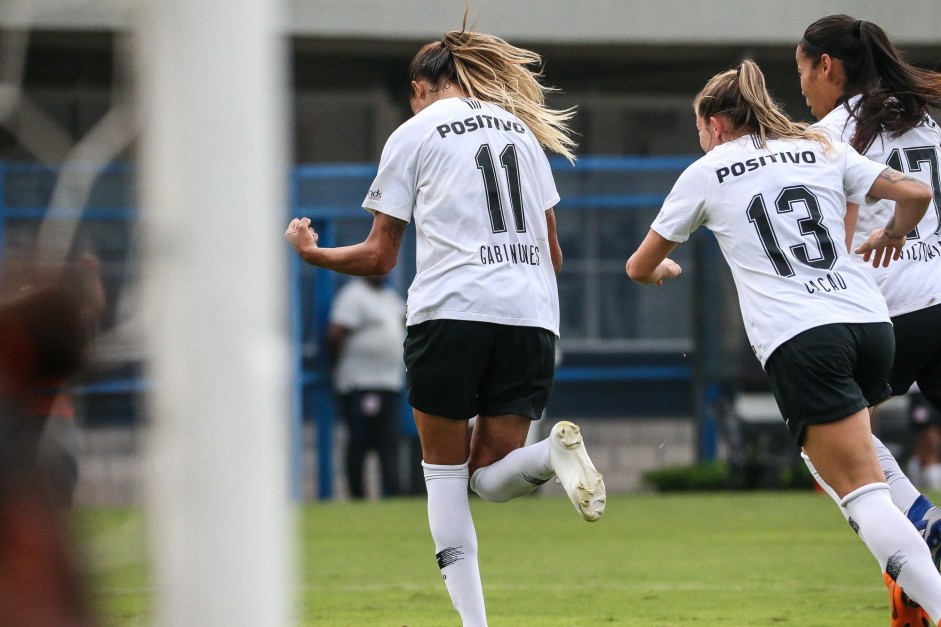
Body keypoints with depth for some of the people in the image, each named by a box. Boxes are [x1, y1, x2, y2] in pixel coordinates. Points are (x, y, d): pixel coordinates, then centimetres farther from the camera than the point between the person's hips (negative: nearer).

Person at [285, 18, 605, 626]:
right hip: (531, 315, 4)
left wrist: (311, 252, 25)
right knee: (492, 477, 9)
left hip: (451, 312, -4)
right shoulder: (521, 130, 21)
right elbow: (554, 252, 23)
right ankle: (555, 452, -25)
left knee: (445, 470, 8)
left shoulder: (413, 134, 7)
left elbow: (379, 257, 8)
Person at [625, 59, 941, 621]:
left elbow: (640, 267, 22)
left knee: (862, 489, -9)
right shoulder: (822, 150, 18)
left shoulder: (706, 173, 12)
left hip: (797, 338, -5)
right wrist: (893, 233, 32)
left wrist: (660, 270, 47)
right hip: (869, 320, 5)